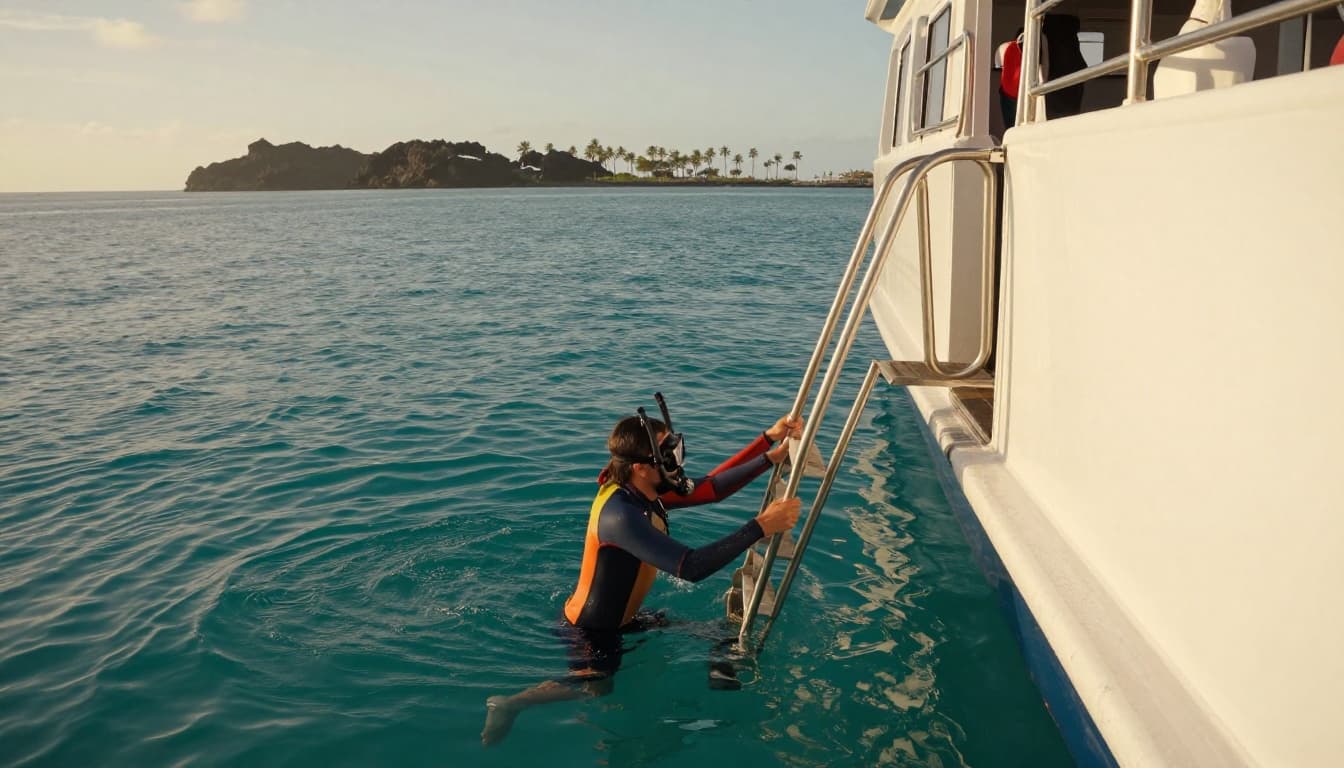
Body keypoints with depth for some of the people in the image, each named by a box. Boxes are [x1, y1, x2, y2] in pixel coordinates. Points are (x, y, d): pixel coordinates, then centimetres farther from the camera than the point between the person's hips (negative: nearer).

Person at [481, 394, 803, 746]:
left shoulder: (647, 492, -9)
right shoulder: (620, 515, -36)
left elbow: (713, 487, -6)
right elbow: (691, 567, -41)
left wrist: (770, 442, -14)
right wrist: (760, 527, -39)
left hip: (618, 617, 9)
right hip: (590, 628, -9)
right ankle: (509, 704, 0)